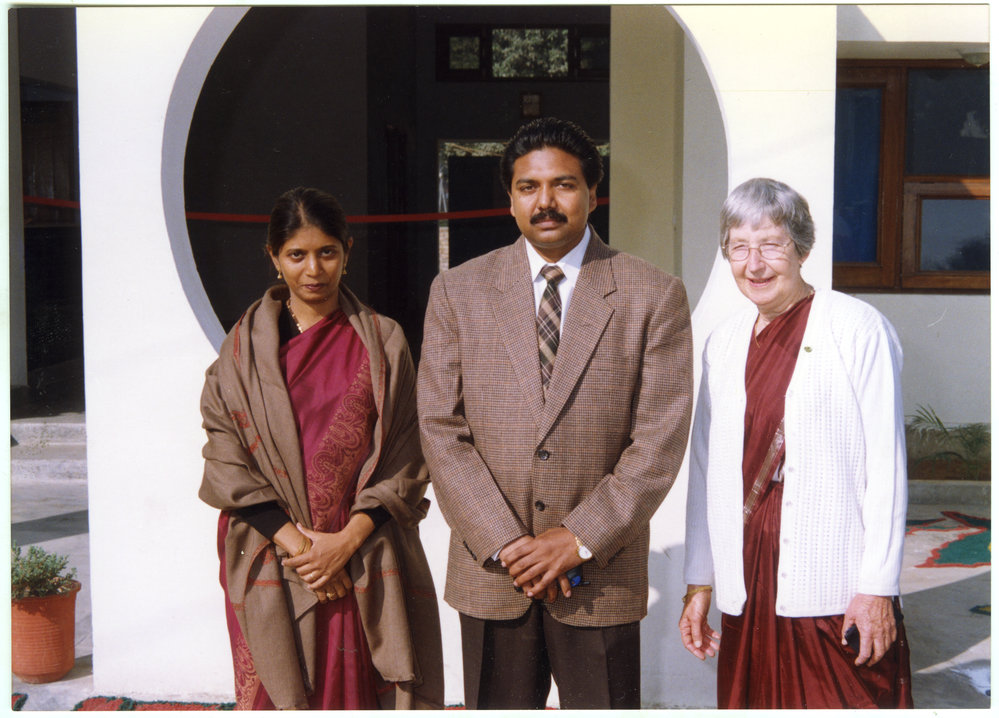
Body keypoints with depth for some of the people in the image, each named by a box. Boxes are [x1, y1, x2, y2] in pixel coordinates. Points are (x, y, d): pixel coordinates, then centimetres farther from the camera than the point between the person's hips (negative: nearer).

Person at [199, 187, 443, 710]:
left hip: (364, 562, 0)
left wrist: (348, 538, -11)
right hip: (271, 563, 0)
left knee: (361, 692, 4)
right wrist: (292, 540, -11)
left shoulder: (382, 343, 3)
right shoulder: (245, 345, 3)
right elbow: (225, 459, -2)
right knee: (280, 695, 5)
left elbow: (406, 459, -1)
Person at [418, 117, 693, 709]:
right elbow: (442, 432, -2)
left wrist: (580, 540, -12)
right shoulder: (458, 292, 3)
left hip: (601, 575, -1)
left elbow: (659, 442, -6)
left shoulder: (655, 297, -2)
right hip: (490, 572, 2)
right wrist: (506, 544, -10)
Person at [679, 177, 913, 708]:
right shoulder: (724, 341, 11)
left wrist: (877, 587, -9)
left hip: (836, 590, -5)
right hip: (747, 590, 5)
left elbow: (886, 467, -7)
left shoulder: (857, 329, -5)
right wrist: (698, 583, 13)